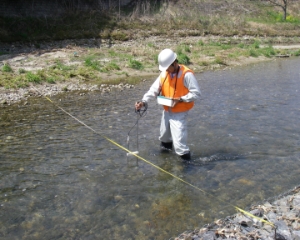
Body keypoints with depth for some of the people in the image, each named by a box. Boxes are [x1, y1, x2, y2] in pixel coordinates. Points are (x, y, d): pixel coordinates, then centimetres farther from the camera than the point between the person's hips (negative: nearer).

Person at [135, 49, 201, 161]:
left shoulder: (187, 74, -20)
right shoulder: (164, 73, -2)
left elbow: (196, 92, -18)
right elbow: (154, 89, -4)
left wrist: (180, 99, -26)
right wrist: (144, 101, -17)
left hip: (179, 112, -7)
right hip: (167, 110, 7)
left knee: (178, 137, -13)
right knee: (164, 132, 26)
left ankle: (185, 156, 6)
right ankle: (166, 144, 57)